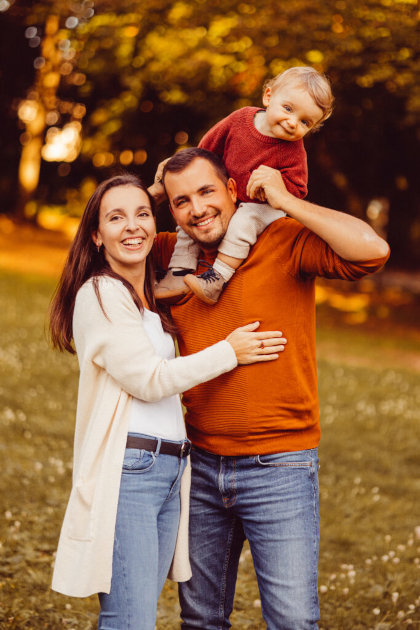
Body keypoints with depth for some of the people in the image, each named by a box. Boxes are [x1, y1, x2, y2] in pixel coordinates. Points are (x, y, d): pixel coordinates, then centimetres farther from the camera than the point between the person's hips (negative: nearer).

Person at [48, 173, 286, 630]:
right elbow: (149, 379, -11)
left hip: (170, 470, 8)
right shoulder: (99, 294, -7)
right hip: (127, 471, -8)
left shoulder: (152, 298, 18)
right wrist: (229, 352, -5)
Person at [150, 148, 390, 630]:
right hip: (200, 466, 5)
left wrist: (285, 200, -19)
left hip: (278, 468, -5)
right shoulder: (177, 256, 6)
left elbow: (372, 250, -26)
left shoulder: (284, 241, -9)